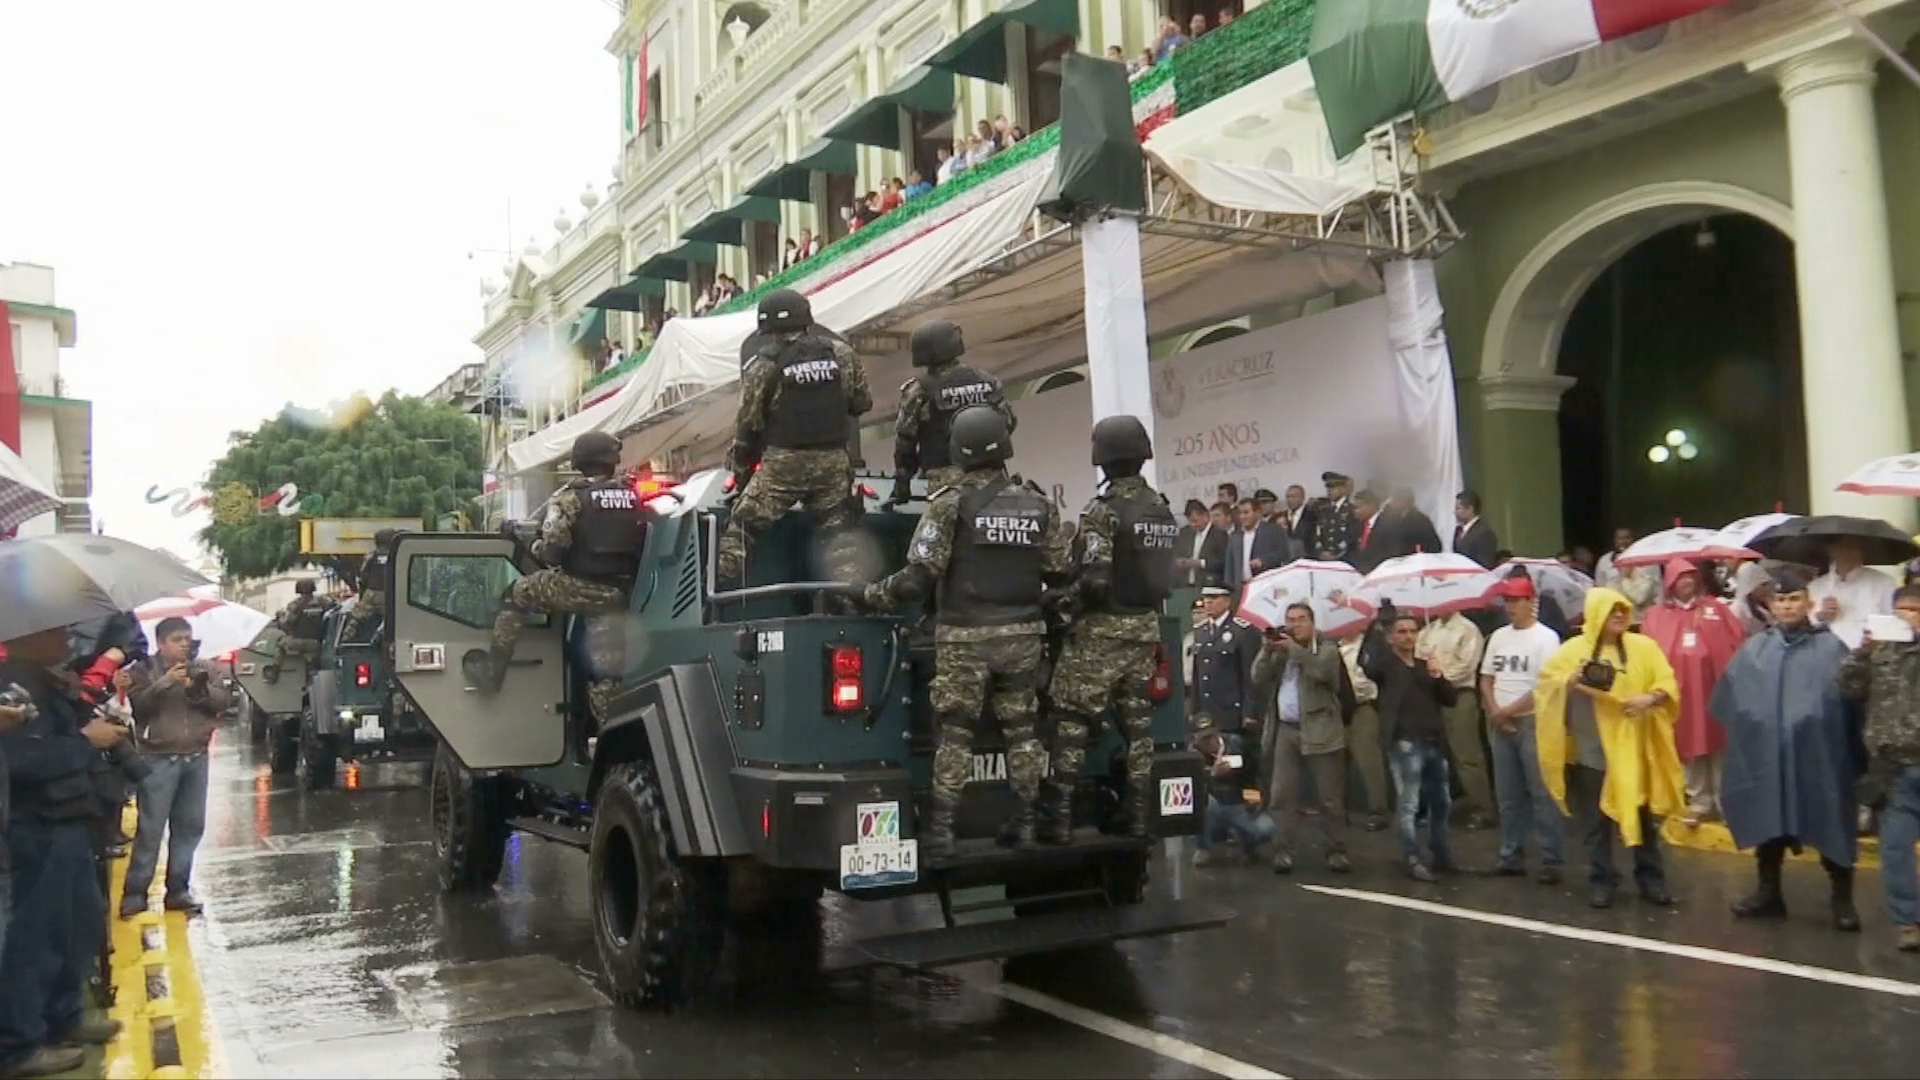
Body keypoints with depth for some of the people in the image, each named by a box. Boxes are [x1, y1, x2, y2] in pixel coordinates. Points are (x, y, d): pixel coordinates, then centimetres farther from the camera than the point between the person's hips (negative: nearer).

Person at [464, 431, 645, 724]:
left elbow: (552, 545, -13)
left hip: (579, 586, -4)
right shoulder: (633, 496, 10)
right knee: (606, 667, 7)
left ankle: (492, 669, 18)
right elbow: (644, 543, 13)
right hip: (618, 595, 4)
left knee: (517, 595, 18)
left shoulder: (571, 496, -6)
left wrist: (535, 548, 8)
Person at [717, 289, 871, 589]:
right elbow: (862, 403, 11)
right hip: (833, 462, 3)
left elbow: (748, 424, -1)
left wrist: (740, 473, 9)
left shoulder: (763, 365, -4)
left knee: (741, 528, 7)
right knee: (839, 536, 11)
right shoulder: (842, 354, 5)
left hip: (782, 464, -3)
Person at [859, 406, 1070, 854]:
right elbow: (1060, 570, 8)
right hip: (1021, 635, 4)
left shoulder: (950, 503, -9)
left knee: (955, 733, 1)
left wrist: (872, 595, 1)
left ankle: (941, 830, 2)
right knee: (1021, 730, 12)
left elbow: (919, 576, -13)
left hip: (965, 637, -3)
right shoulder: (1038, 504, 3)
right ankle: (1026, 823, 18)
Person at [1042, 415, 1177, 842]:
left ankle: (1060, 817, -4)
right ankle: (1138, 815, 14)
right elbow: (1164, 571, 14)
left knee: (1071, 719, -2)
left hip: (1103, 628, -7)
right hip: (1146, 626, 7)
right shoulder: (1163, 510, 9)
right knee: (1137, 721, 11)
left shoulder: (1103, 510, -15)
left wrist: (1067, 599, -4)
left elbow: (1094, 579, -21)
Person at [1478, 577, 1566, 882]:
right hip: (1500, 726, 6)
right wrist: (1495, 712, -2)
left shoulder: (1545, 637, -7)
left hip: (1533, 723, -6)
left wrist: (1507, 711, -10)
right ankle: (1511, 857, 18)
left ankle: (1551, 861, 1)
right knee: (1508, 796, 10)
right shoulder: (1498, 636, 11)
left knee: (1541, 794, -5)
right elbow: (1486, 679, 14)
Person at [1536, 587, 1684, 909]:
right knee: (1595, 820, 6)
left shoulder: (1643, 646, 3)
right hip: (1589, 749, -1)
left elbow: (1668, 684, 1)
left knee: (1642, 816, 8)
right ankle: (1601, 881, 16)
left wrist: (1651, 697, -19)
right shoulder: (1573, 648, 1)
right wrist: (1571, 682, -17)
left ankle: (1651, 879, 21)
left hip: (1632, 747, 1)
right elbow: (1546, 683, 2)